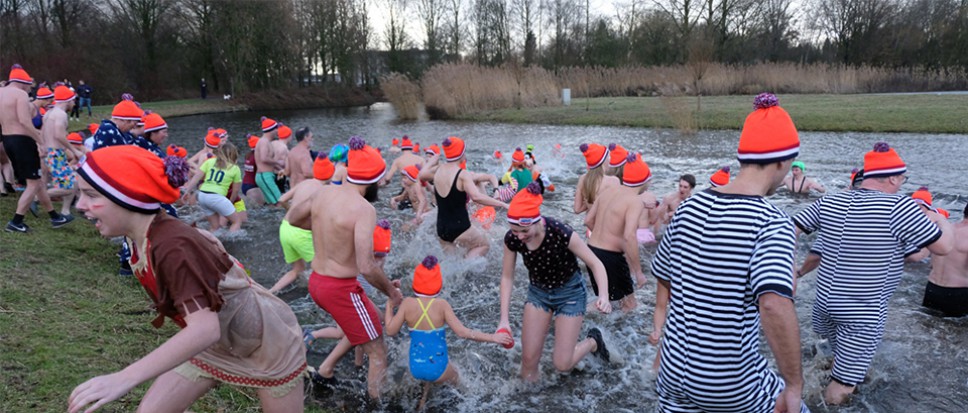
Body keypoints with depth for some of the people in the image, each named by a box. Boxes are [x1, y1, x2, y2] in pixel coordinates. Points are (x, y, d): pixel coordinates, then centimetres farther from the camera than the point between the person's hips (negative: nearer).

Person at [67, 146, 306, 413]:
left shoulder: (173, 246, -33)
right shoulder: (144, 238, -6)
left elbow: (205, 329, -41)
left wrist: (125, 378, -43)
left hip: (267, 342, -8)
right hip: (214, 346, 8)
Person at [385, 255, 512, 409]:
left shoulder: (407, 303, -10)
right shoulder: (441, 304, -16)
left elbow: (390, 331, -5)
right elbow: (462, 332, -18)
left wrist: (390, 305, 7)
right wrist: (492, 337, -11)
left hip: (415, 367, 2)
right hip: (437, 369, -2)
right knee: (456, 379, 30)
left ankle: (422, 393, 14)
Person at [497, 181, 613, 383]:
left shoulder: (561, 233, -32)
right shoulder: (512, 239, -21)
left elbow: (595, 264, -21)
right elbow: (507, 277, -8)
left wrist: (604, 295, -38)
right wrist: (504, 319, -13)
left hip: (570, 292, -3)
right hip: (538, 292, 3)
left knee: (562, 363, -2)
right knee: (529, 359, 1)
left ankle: (593, 341, 28)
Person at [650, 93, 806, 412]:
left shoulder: (689, 206, -1)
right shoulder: (772, 223, -18)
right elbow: (774, 306, -33)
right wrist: (794, 386, -21)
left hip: (675, 369, 5)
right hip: (731, 385, -5)